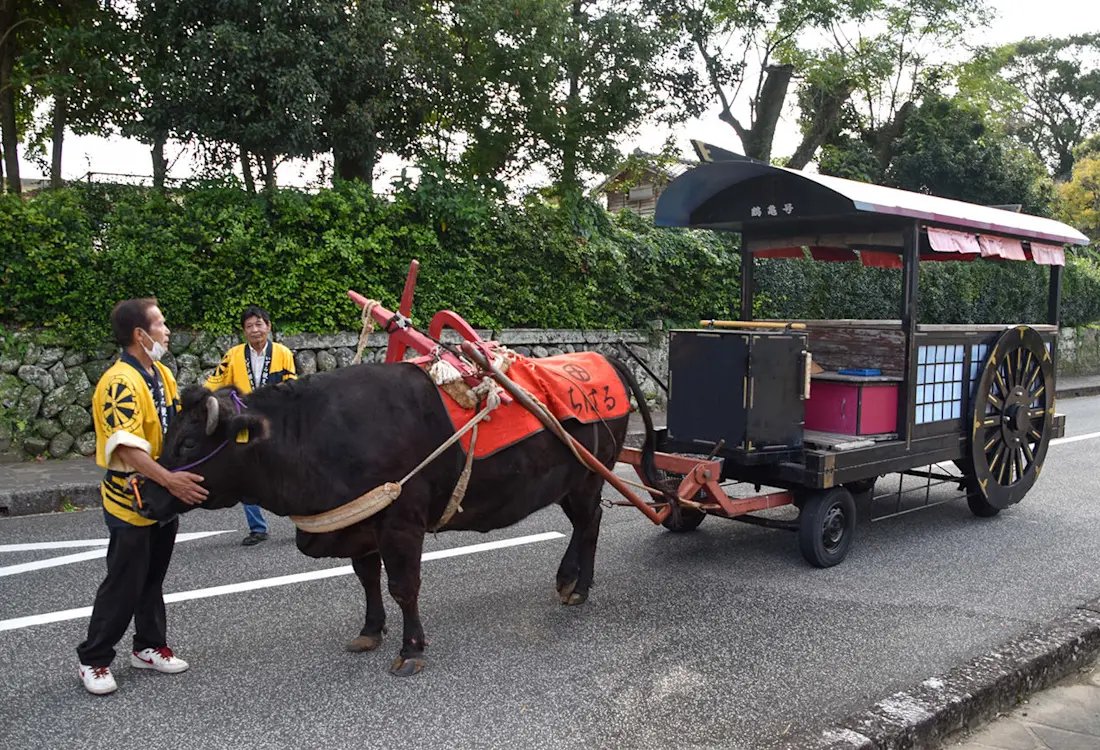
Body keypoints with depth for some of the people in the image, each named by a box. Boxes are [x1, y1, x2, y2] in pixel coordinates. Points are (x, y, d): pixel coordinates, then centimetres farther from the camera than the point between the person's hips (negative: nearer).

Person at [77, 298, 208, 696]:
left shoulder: (162, 373, 7)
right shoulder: (120, 382, -22)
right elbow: (126, 447, -31)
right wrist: (169, 479, -39)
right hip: (131, 501, -8)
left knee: (152, 578, 18)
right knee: (124, 585, 1)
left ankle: (149, 647, 31)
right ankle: (94, 660, 17)